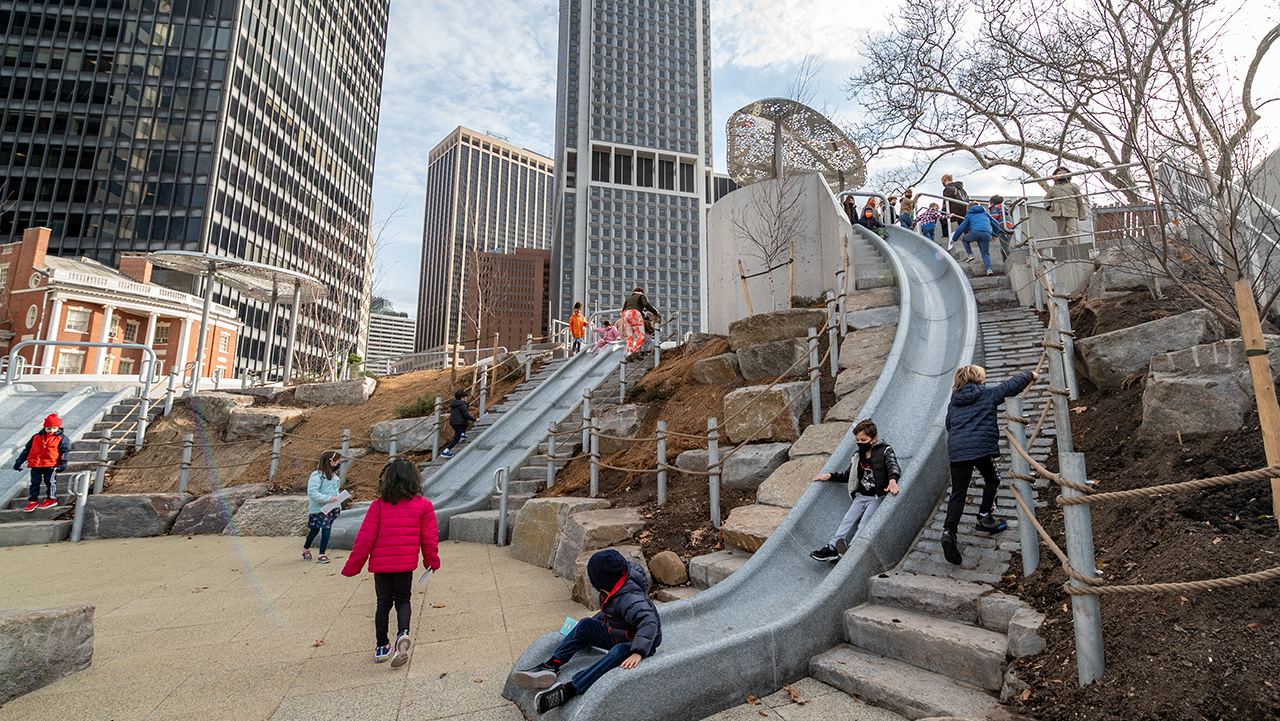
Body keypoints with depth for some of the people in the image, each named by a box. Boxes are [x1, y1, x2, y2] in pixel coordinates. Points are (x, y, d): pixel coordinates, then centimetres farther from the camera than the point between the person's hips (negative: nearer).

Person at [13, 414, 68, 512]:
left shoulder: (61, 438, 3)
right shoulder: (36, 437, 12)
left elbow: (64, 451, -2)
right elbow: (27, 450, 19)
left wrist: (63, 463, -13)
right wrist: (19, 462, 15)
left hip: (51, 464, -4)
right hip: (35, 464, 4)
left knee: (50, 481, -2)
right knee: (35, 482, 5)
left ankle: (51, 499, 9)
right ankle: (33, 501, 12)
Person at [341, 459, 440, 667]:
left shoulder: (379, 505, -7)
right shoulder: (423, 505, -5)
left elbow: (365, 538, -6)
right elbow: (429, 538, -1)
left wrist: (353, 566, 5)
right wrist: (432, 561, 13)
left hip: (380, 564, 0)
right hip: (406, 563, 0)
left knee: (383, 603, 18)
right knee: (403, 601, 16)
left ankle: (382, 647, 25)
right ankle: (403, 633, -9)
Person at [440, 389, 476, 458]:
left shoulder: (453, 404, 12)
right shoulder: (462, 405, -16)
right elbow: (466, 415, -20)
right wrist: (475, 419, -7)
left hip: (452, 423, 9)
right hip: (459, 424, -9)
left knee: (467, 422, 33)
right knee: (455, 440, -2)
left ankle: (462, 435, 30)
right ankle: (444, 452, -6)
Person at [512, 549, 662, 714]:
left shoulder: (630, 599, -30)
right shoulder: (611, 591, -2)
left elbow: (649, 623, -42)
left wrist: (638, 653, -51)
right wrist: (593, 622, 12)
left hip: (636, 645, -9)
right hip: (616, 636, 9)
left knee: (620, 651, -40)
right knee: (585, 625, -3)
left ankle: (568, 689, -46)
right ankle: (550, 666, -14)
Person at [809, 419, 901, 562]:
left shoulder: (885, 451, -1)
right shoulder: (858, 455, 16)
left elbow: (893, 466, -19)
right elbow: (848, 475, 27)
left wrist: (892, 480, -40)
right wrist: (830, 476, 17)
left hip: (877, 497, -5)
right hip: (860, 497, 5)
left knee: (864, 522, -21)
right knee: (848, 519, -12)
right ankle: (832, 547, -24)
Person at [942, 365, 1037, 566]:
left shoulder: (953, 403, 20)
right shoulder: (988, 395, 9)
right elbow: (1012, 385, 18)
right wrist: (1030, 375, 36)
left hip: (955, 450, 3)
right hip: (981, 448, -3)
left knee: (958, 492, 4)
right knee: (992, 479, 26)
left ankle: (949, 530, -12)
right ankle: (985, 518, 27)